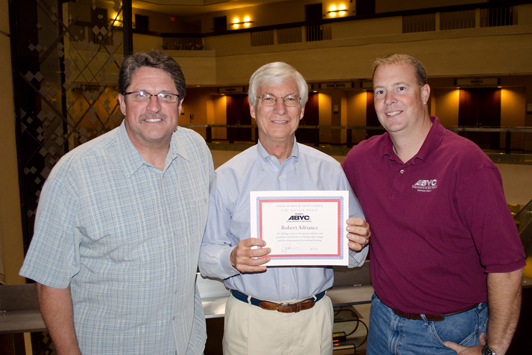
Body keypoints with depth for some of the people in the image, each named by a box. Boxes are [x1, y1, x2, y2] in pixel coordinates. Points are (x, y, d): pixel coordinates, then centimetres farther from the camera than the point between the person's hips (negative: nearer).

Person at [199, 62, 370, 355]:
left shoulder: (329, 171, 0)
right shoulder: (227, 177, -5)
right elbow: (206, 254, -4)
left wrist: (357, 243, -18)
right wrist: (232, 259, -24)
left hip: (314, 319, 2)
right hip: (251, 320, -1)